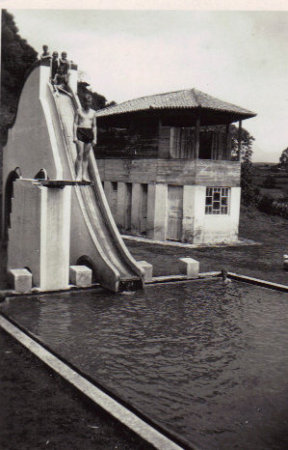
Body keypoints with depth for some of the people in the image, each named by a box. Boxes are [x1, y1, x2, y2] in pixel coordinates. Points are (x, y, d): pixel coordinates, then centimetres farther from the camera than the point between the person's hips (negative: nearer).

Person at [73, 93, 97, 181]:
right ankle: (78, 175, -12)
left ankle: (84, 175, 5)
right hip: (80, 132, -3)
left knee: (86, 155, 4)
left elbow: (94, 126, 14)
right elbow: (75, 123, 1)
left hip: (89, 133, 3)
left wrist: (95, 138, 7)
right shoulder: (79, 111, 5)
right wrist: (74, 136, -8)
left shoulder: (93, 112, 13)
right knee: (80, 154, -11)